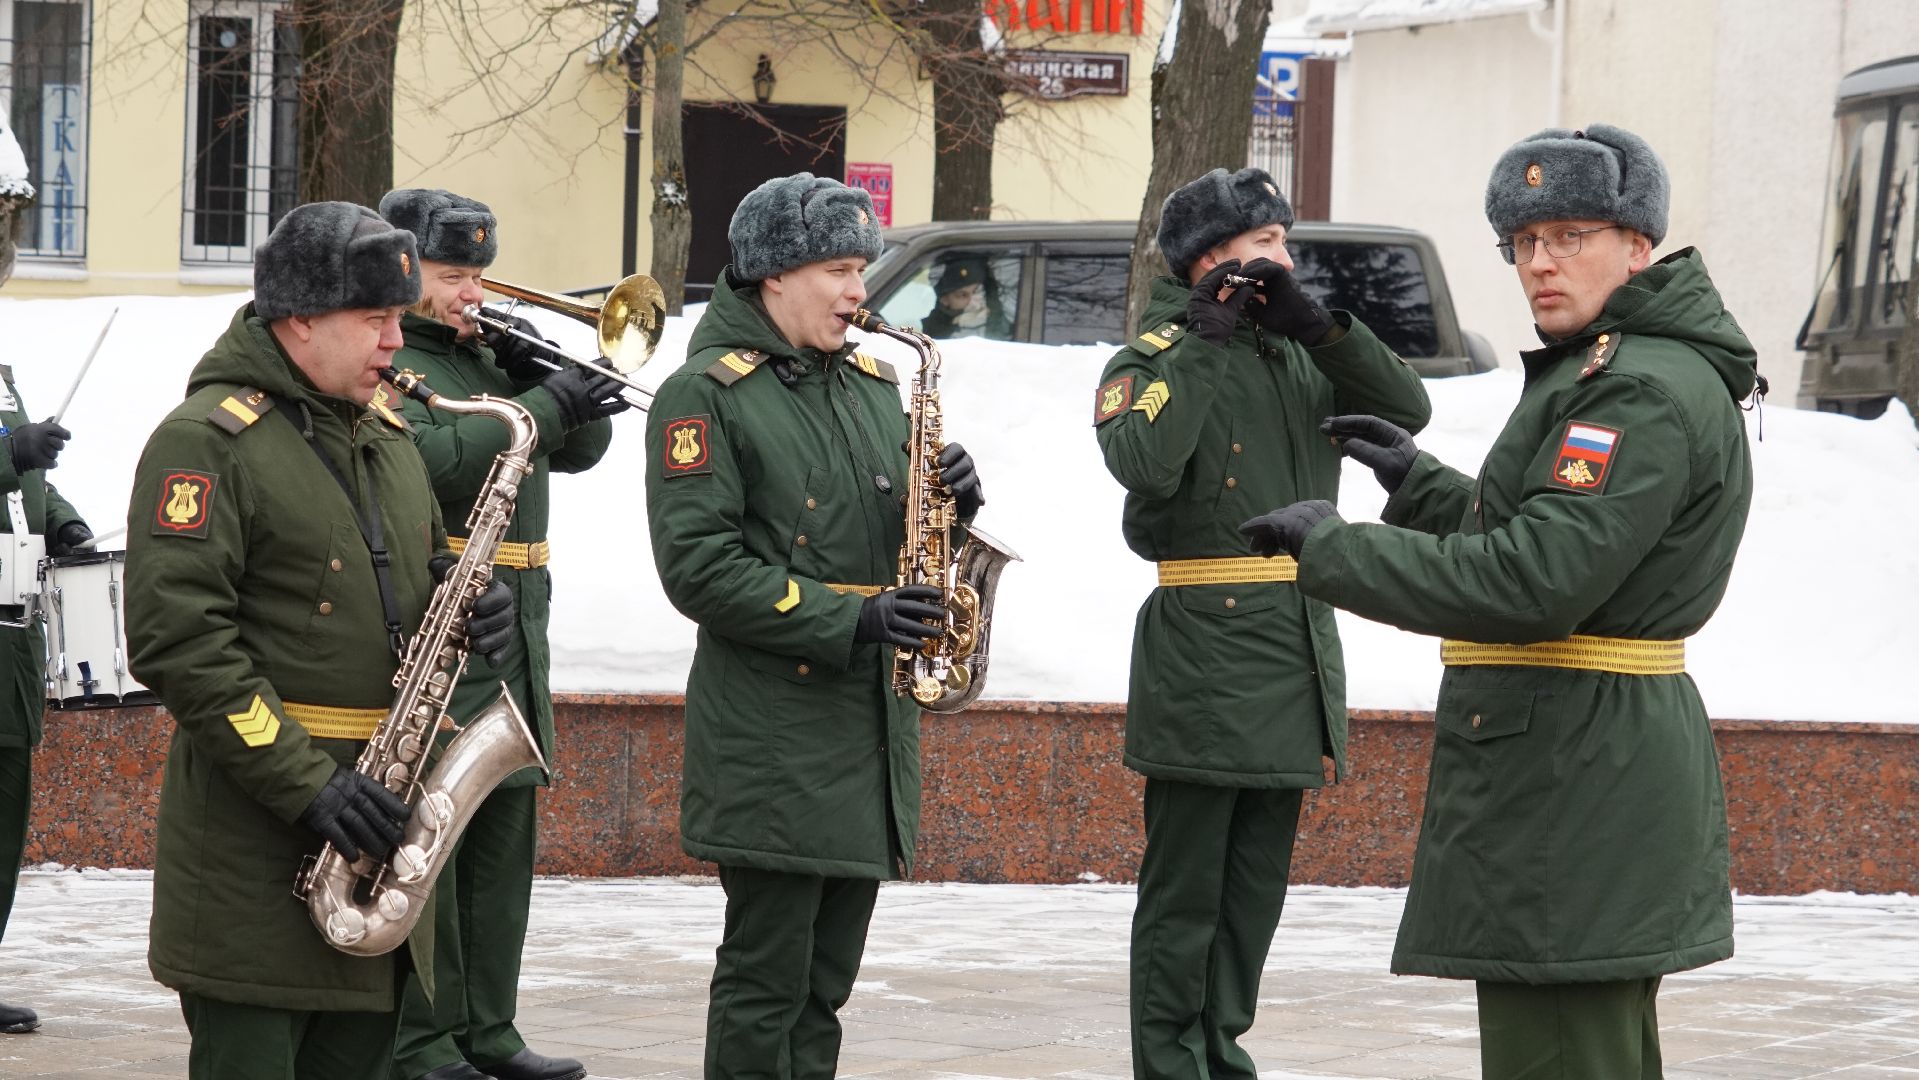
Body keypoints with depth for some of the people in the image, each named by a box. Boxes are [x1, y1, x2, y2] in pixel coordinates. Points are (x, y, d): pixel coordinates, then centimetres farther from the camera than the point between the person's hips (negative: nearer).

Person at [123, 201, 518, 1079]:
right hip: (253, 824, -8)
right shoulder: (209, 439, -11)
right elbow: (176, 638, -18)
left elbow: (424, 572, 29)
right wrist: (305, 782, -22)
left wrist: (472, 610, 3)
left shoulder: (385, 437, 16)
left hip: (372, 818, 8)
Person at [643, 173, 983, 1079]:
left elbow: (897, 527, 22)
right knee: (765, 975, -5)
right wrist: (850, 622, -21)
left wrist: (948, 504, -2)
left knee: (825, 978, 10)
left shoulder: (872, 384, 15)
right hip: (771, 725, -7)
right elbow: (699, 567, -15)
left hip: (871, 722, 7)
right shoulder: (706, 393, -7)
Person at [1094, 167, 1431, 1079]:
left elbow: (1406, 409, 1)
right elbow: (1145, 462, -23)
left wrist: (1312, 322, -9)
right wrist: (1202, 340, -18)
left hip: (1299, 650, 7)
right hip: (1202, 651, -7)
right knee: (1186, 883, -3)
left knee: (1259, 877, 13)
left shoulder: (1299, 357, 14)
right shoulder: (1156, 356, -4)